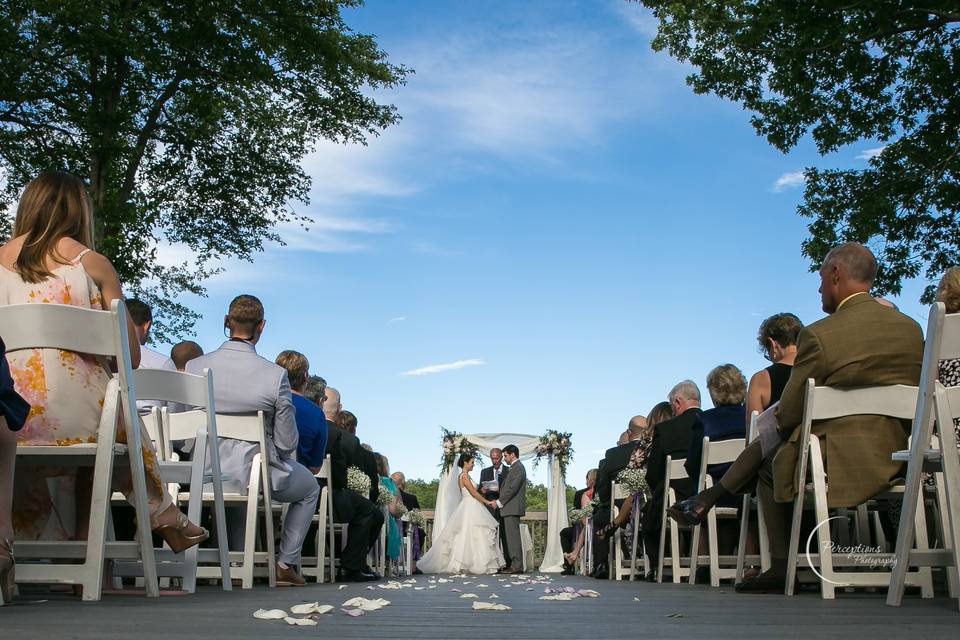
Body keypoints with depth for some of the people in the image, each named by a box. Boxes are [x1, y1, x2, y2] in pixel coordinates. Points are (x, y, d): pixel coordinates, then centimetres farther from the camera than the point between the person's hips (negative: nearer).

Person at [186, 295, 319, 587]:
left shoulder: (193, 367, -8)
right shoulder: (275, 375, -19)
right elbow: (287, 443, -12)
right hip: (254, 473, -4)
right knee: (310, 488, 26)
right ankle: (286, 565, 22)